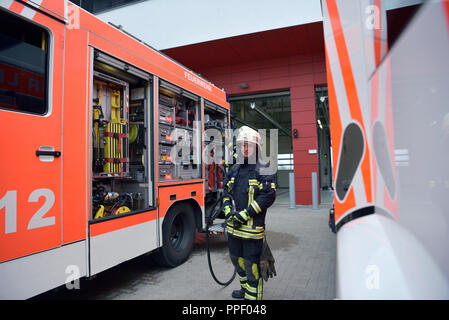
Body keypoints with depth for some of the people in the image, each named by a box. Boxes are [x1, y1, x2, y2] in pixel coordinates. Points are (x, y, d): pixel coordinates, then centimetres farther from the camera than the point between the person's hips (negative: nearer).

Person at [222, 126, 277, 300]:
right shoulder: (234, 169, 11)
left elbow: (268, 196, -16)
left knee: (251, 263, 1)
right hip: (233, 226, 7)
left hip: (252, 227, -7)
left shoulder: (264, 171, -9)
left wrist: (245, 214, -18)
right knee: (236, 258, 22)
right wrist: (228, 210, -3)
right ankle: (245, 288, 44)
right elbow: (226, 191, 15)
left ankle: (253, 295, 19)